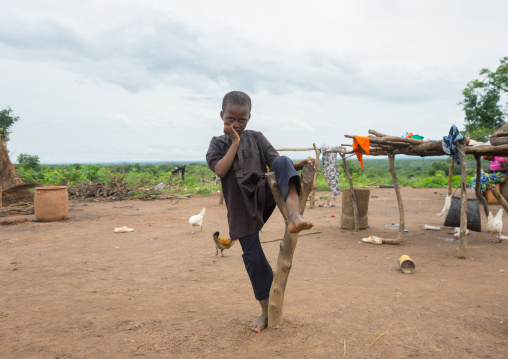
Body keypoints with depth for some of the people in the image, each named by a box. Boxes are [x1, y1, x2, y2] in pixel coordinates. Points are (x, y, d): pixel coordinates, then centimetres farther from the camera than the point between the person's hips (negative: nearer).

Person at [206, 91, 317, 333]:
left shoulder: (256, 138, 9)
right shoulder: (218, 143, 8)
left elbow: (276, 163, -2)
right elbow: (220, 170, -11)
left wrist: (300, 165, -21)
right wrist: (235, 141, -9)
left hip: (263, 194, 0)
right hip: (241, 207, 0)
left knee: (284, 161, -27)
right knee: (253, 256, -3)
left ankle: (294, 215, -48)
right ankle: (266, 310, 16)